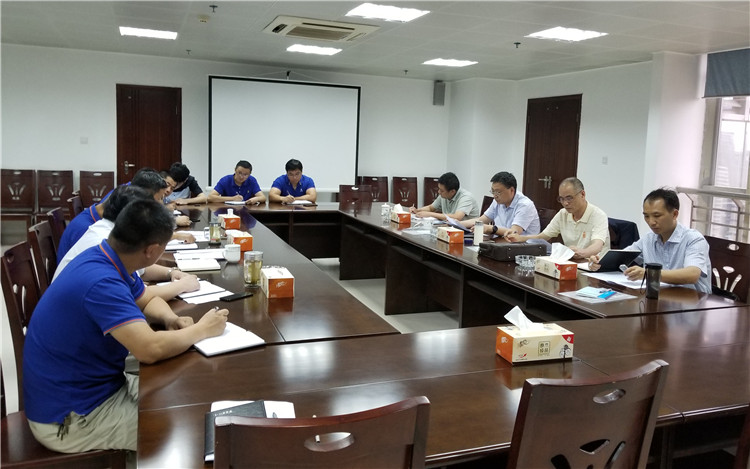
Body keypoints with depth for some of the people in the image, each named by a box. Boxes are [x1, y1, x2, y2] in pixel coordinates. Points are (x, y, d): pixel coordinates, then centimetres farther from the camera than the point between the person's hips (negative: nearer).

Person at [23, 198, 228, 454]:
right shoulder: (100, 282, -32)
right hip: (69, 417, -9)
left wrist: (170, 319, -8)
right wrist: (203, 329, -22)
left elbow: (148, 300, 15)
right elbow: (150, 349, -40)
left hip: (94, 385, 9)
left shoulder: (110, 261, -2)